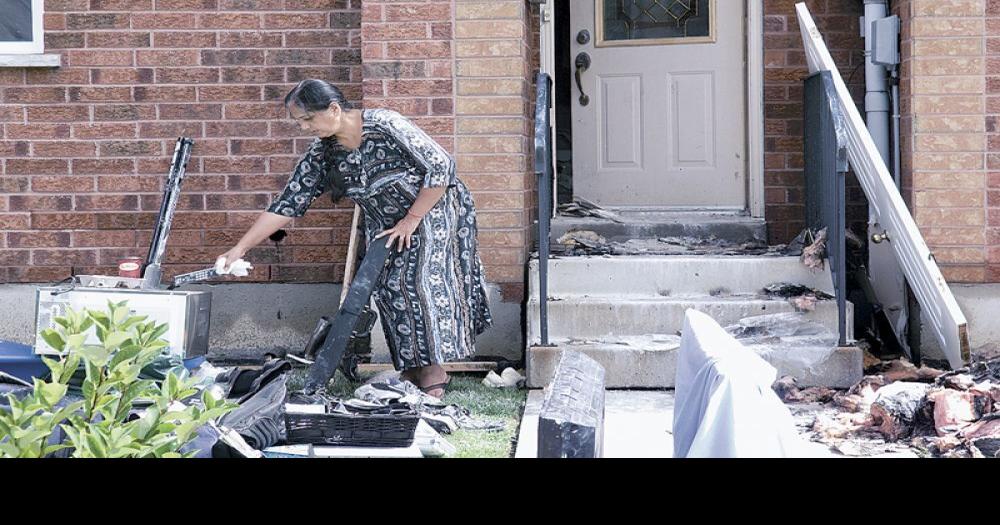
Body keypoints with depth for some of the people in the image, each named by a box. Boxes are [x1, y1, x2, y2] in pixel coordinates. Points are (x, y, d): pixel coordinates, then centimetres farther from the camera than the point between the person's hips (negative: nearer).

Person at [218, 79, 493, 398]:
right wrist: (240, 248, -11)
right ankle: (413, 369, 5)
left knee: (422, 282, -17)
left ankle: (433, 370, -10)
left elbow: (441, 167, -25)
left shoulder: (385, 126, -27)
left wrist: (411, 221, -19)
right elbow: (287, 204, -6)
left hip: (435, 208, -6)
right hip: (387, 225, 6)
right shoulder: (322, 154, -8)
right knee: (388, 287, -3)